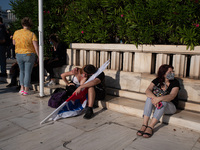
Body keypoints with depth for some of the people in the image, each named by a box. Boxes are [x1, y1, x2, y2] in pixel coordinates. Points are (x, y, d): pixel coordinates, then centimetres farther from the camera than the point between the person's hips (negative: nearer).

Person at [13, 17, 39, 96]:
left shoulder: (16, 32, 0)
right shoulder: (32, 34, -12)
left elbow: (14, 43, 13)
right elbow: (36, 47, -16)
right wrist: (39, 56, -9)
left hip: (19, 55, 4)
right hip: (29, 55, -3)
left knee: (22, 71, 21)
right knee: (28, 72, 5)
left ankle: (22, 88, 17)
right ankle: (26, 90, 9)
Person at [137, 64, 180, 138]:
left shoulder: (175, 82, -11)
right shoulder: (157, 80, -3)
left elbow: (172, 96, -28)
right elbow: (148, 90, -18)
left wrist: (159, 98, -46)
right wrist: (154, 98, -40)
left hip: (170, 107, -2)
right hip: (156, 104, 3)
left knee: (163, 101, -35)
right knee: (150, 97, -28)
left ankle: (150, 127, -40)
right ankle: (144, 125, -35)